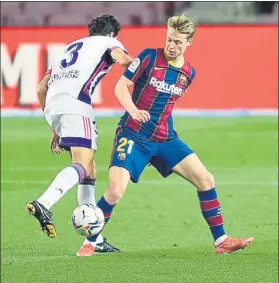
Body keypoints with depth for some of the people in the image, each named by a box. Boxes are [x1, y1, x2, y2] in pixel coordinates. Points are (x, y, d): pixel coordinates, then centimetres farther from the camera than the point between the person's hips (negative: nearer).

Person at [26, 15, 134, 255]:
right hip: (76, 106, -7)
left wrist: (55, 129, 35)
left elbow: (42, 89, 32)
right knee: (83, 167, -16)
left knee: (90, 170, 15)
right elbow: (121, 58, -9)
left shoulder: (71, 47, 36)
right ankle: (43, 204, -42)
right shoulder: (108, 42, 18)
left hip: (52, 107, 7)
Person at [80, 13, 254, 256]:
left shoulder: (188, 73, 5)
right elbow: (121, 87, -10)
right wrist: (133, 111, -27)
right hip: (133, 136, -5)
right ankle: (90, 243, 0)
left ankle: (221, 241, 5)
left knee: (205, 179, -3)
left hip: (165, 139, 5)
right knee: (115, 192, -20)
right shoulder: (149, 57, -9)